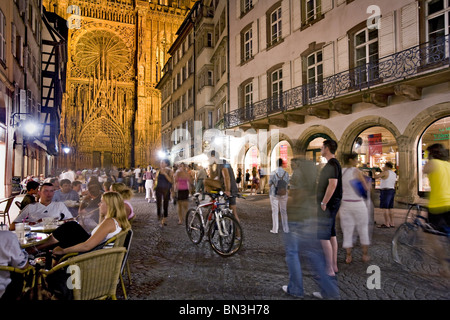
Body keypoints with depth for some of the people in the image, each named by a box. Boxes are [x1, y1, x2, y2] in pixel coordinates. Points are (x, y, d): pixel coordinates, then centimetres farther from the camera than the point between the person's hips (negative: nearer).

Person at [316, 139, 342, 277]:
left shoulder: (332, 164, -17)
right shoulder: (332, 163, 15)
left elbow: (333, 184, -26)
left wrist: (323, 202, -22)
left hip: (328, 204, -11)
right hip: (330, 204, 11)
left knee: (323, 237, -7)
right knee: (331, 235, 15)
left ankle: (330, 270, -1)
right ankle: (334, 266, 24)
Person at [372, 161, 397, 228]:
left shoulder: (385, 172, -12)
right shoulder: (394, 174, 14)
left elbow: (375, 177, -12)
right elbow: (394, 185, 20)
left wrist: (373, 172, 4)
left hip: (385, 191, -9)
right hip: (392, 191, 9)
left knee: (384, 208, -7)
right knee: (389, 208, 12)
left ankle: (386, 224, -7)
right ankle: (392, 223, 13)